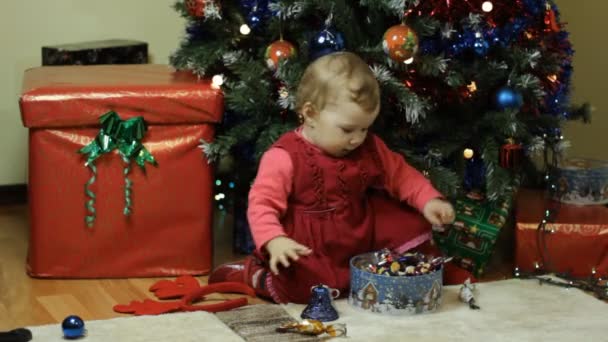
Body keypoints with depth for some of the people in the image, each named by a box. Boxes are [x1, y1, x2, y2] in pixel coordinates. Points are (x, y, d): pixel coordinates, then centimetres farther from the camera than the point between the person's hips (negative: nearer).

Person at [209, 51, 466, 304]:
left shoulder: (369, 149, 3)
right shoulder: (285, 157, -17)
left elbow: (400, 174, 14)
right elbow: (262, 203, -20)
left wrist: (428, 200, -3)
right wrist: (275, 241, -38)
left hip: (360, 234, 7)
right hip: (309, 247, -6)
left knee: (412, 225, 1)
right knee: (301, 279, -33)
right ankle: (254, 274, -3)